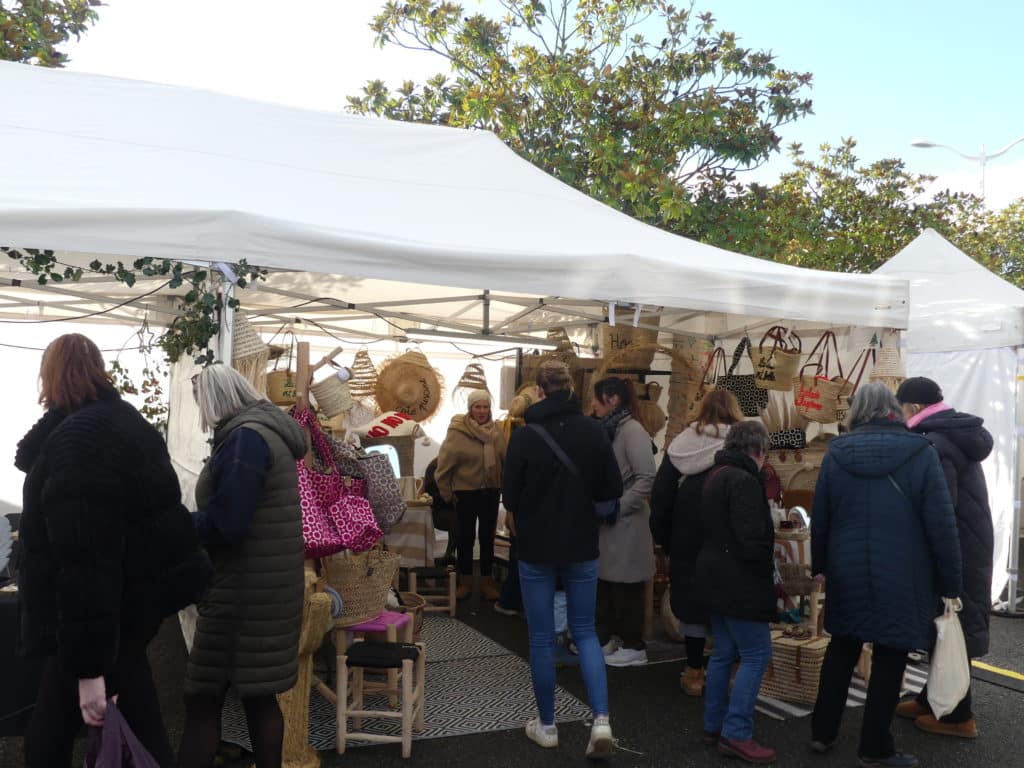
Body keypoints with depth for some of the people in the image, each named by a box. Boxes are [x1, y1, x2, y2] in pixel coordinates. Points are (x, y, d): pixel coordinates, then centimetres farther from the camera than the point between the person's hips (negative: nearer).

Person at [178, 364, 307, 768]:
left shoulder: (246, 437, -17)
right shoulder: (268, 430, 13)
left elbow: (224, 523, -23)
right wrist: (194, 522, 9)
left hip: (245, 590, -9)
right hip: (263, 586, 9)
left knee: (202, 699, 0)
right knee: (257, 696, 15)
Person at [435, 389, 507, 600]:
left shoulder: (496, 431, -2)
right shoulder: (457, 431, -15)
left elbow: (505, 461, 4)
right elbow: (444, 464, -11)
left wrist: (504, 487, 3)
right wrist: (447, 492, -7)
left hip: (491, 493, 3)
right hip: (466, 493, -3)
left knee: (488, 538, 13)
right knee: (465, 538, 9)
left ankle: (487, 582, 25)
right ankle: (465, 581, 24)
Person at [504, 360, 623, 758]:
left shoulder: (525, 435, -13)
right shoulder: (593, 431, -7)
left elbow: (510, 497, -8)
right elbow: (613, 489, -1)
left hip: (536, 547, -2)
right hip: (582, 546, 2)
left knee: (542, 637, 11)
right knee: (585, 631, 14)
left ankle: (546, 725, 22)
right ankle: (601, 719, 1)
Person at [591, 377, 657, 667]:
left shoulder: (632, 430, -16)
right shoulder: (608, 430, 10)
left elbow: (647, 478, -22)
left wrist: (618, 507, -19)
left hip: (625, 523, -8)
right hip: (606, 521, 8)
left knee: (625, 586, 1)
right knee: (605, 582, 14)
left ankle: (634, 647, 13)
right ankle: (607, 638, 26)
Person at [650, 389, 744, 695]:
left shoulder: (681, 443, 5)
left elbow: (661, 494, 6)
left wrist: (665, 538, 12)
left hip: (687, 538, 2)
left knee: (691, 600, 10)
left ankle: (694, 673, 17)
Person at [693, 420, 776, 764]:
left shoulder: (717, 475, 13)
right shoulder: (743, 480, -18)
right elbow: (751, 539, -23)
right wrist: (767, 574, -9)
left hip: (718, 578, 10)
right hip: (739, 582, -10)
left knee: (724, 652, 15)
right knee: (756, 655, -3)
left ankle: (714, 726, 22)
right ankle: (736, 734, -1)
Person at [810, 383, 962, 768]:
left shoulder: (836, 453, 0)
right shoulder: (920, 452, -9)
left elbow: (820, 518, 5)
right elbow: (941, 525, -10)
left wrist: (819, 566, 17)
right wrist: (950, 583, -2)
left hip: (847, 572, 3)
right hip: (901, 577, -3)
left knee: (841, 649, 18)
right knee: (889, 658, 8)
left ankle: (822, 733, 25)